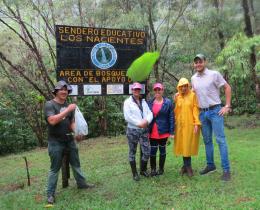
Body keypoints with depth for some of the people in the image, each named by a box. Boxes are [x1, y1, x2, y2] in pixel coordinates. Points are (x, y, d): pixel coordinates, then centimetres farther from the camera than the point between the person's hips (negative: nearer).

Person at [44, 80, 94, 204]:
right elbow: (52, 121, -26)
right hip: (55, 142, -6)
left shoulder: (68, 106, 8)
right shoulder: (49, 104, -10)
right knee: (55, 168, 3)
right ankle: (50, 194, 15)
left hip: (69, 140, 6)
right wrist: (68, 110, -26)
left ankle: (81, 183, 34)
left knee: (76, 164, 16)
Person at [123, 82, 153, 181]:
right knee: (132, 152, 5)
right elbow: (127, 116, -13)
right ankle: (134, 173, 18)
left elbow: (150, 113, 4)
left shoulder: (143, 101, 13)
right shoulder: (127, 102, -2)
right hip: (132, 130, -4)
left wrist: (147, 121, -17)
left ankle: (143, 170, 25)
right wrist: (139, 123, -17)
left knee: (147, 151, 3)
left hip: (144, 130, 4)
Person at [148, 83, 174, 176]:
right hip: (152, 132, 2)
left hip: (163, 131, -2)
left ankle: (161, 169, 25)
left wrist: (171, 132, -9)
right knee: (152, 151, 3)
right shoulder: (150, 103, 4)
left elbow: (171, 118, -5)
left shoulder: (168, 102, -4)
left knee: (162, 150, 11)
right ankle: (153, 169, 17)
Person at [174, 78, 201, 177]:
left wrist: (196, 123, -12)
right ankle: (186, 165, 18)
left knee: (189, 145, 1)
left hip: (190, 124, -4)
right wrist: (174, 123, 5)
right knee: (182, 145, 6)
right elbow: (176, 111, 10)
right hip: (180, 124, 4)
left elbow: (196, 109, -6)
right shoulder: (177, 97, 8)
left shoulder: (192, 95, -3)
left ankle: (187, 165, 13)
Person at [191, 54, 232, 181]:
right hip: (202, 113, 6)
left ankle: (226, 170, 0)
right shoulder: (193, 78, 8)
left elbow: (227, 88, -4)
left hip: (215, 111, -5)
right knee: (207, 140, 12)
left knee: (220, 139, -6)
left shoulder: (214, 74, -7)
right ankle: (210, 165, 25)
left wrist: (227, 106, -8)